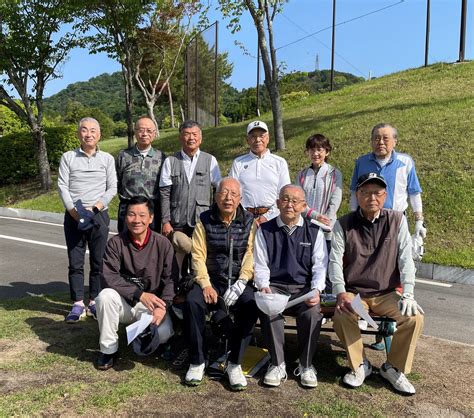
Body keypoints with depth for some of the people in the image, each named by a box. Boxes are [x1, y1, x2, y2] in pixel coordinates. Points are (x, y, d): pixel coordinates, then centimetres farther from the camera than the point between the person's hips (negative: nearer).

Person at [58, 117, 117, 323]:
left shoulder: (107, 159, 8)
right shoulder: (68, 157, 7)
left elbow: (112, 188, 3)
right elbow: (62, 186, 1)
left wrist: (95, 208, -11)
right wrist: (74, 212, -12)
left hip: (99, 215, 0)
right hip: (73, 216, 0)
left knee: (98, 262, 2)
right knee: (75, 262, 2)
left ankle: (94, 302, 13)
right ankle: (78, 304, 9)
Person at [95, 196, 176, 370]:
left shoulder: (163, 243, -6)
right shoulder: (116, 242, -8)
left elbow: (170, 279, -8)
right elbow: (109, 277, -16)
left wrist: (163, 306, -23)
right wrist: (140, 294, -24)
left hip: (151, 304, 0)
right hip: (124, 302, 0)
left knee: (163, 333, -26)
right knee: (105, 296, -30)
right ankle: (108, 349, -9)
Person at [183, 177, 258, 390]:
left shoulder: (249, 223, 6)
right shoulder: (205, 221, 6)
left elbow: (251, 255, -4)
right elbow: (198, 255, -1)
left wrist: (241, 283, -18)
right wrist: (205, 285, -14)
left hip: (238, 281, 0)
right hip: (211, 280, 1)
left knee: (251, 305, -30)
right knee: (192, 301, -29)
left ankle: (235, 363, -14)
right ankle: (197, 361, -11)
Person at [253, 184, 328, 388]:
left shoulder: (314, 232, 9)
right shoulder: (265, 230, 9)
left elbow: (320, 266, 4)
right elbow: (260, 265, 5)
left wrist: (316, 290, -15)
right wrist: (264, 286, -14)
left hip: (304, 288, 0)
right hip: (275, 287, 0)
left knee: (312, 313, -31)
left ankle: (306, 366, -9)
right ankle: (277, 365, -14)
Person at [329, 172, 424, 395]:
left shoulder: (397, 220, 2)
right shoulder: (343, 224, 0)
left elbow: (406, 260, -3)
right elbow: (335, 262, -5)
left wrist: (408, 294, -14)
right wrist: (341, 292, -20)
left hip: (387, 293, 1)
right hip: (354, 293, -1)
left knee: (414, 317, -24)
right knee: (342, 316, -31)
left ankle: (394, 368, 2)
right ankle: (360, 365, -3)